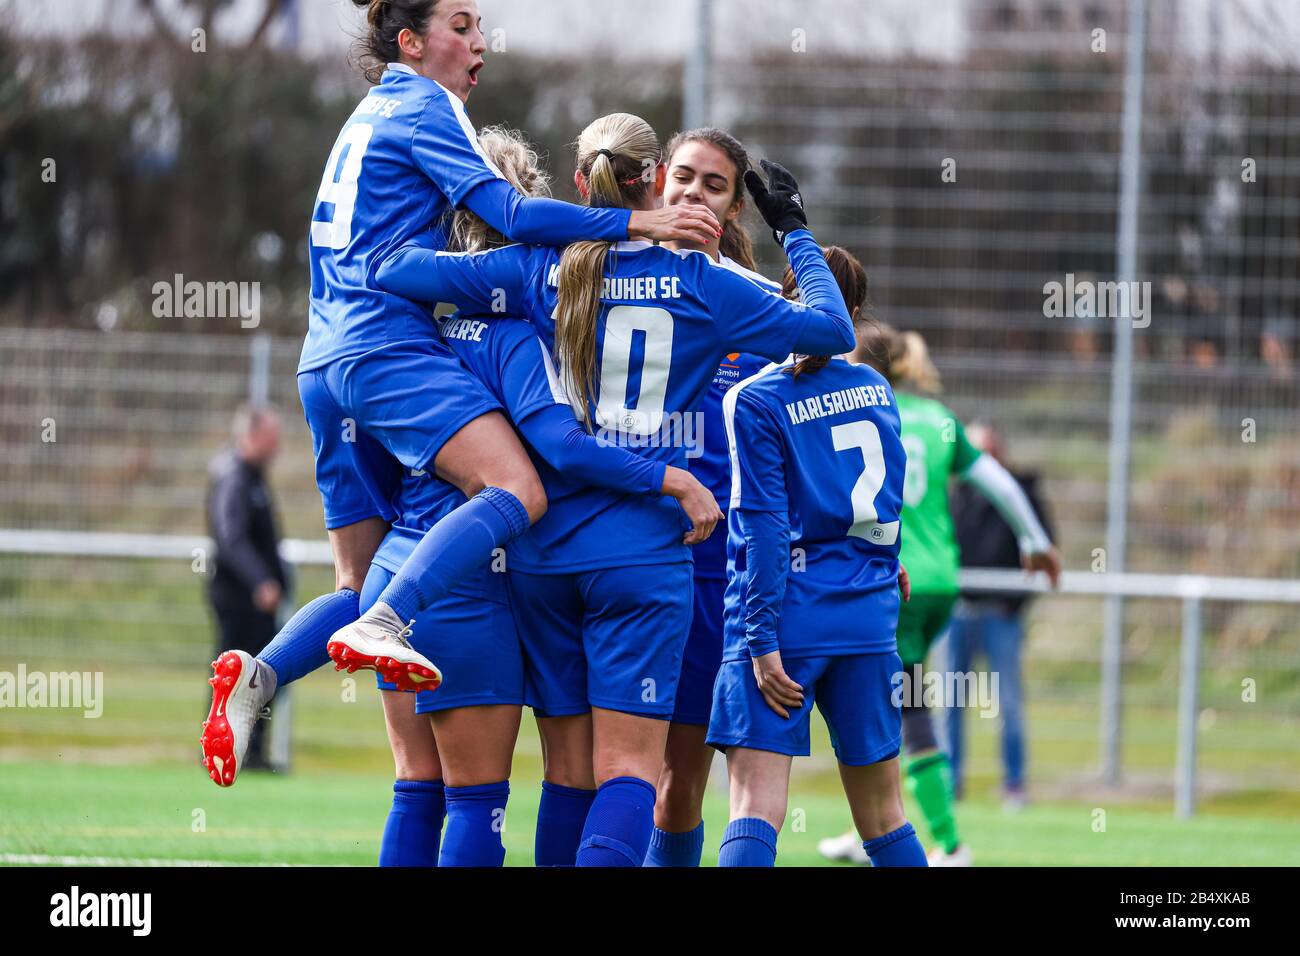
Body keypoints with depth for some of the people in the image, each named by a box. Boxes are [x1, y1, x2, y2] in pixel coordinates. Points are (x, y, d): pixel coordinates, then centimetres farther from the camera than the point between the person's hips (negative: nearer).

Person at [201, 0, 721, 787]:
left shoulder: (370, 116, 28)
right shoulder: (423, 107, 0)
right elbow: (510, 214, -11)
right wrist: (640, 223, -16)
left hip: (326, 364, 10)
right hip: (390, 346, -10)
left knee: (362, 582, 9)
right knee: (516, 490, -28)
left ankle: (259, 675, -14)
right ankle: (385, 626, -44)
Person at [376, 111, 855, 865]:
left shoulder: (538, 269, 0)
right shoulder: (700, 283, -3)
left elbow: (395, 267, 0)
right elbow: (831, 329, 6)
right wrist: (795, 232, 20)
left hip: (543, 549, 3)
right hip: (642, 547, -3)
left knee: (569, 773, 11)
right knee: (629, 771, -6)